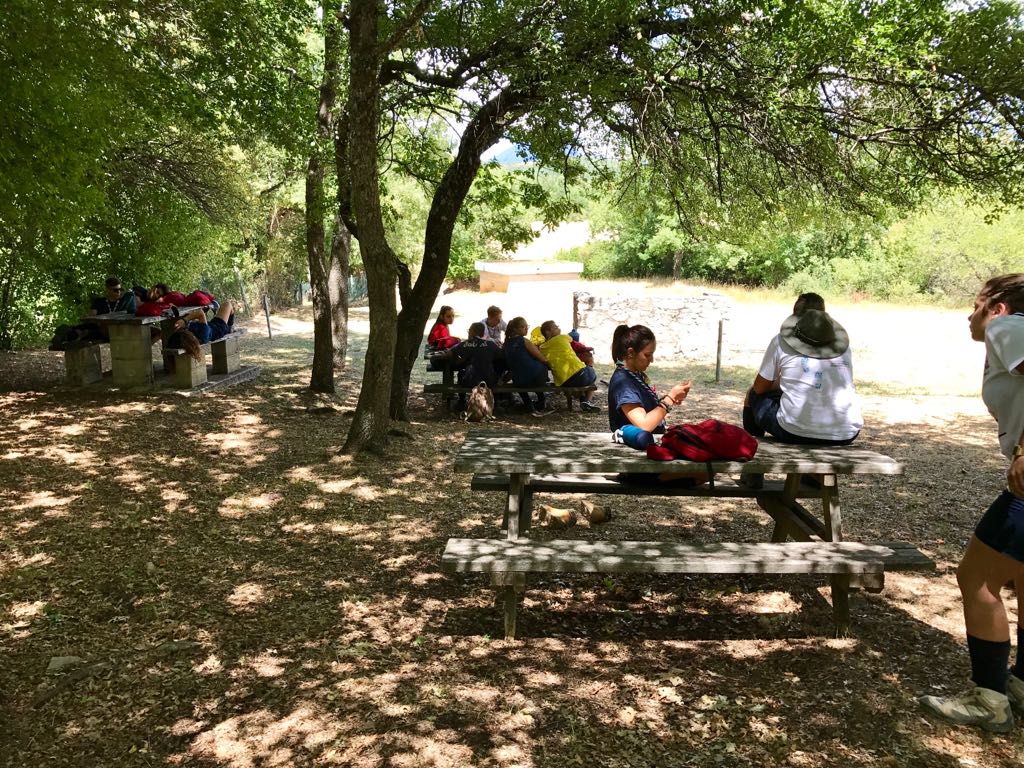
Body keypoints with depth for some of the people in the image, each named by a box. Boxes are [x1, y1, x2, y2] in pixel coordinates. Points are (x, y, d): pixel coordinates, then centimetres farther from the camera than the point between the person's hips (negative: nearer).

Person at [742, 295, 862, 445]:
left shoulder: (781, 342, 4)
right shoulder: (844, 346, 12)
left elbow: (759, 388, 12)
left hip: (794, 433, -3)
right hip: (845, 437, 3)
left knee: (754, 396, 24)